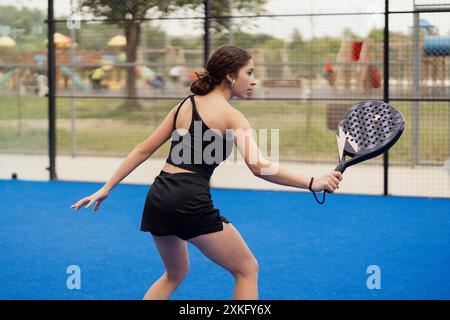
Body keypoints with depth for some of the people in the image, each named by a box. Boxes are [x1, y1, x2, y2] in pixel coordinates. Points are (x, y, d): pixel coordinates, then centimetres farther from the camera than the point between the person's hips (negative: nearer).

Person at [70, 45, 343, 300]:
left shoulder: (186, 104, 16)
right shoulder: (231, 116, -5)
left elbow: (144, 150, 16)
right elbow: (259, 167, -19)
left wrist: (106, 189, 20)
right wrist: (312, 183, -19)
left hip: (157, 197, 7)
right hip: (190, 202, -7)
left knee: (176, 273, 30)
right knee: (247, 269, 10)